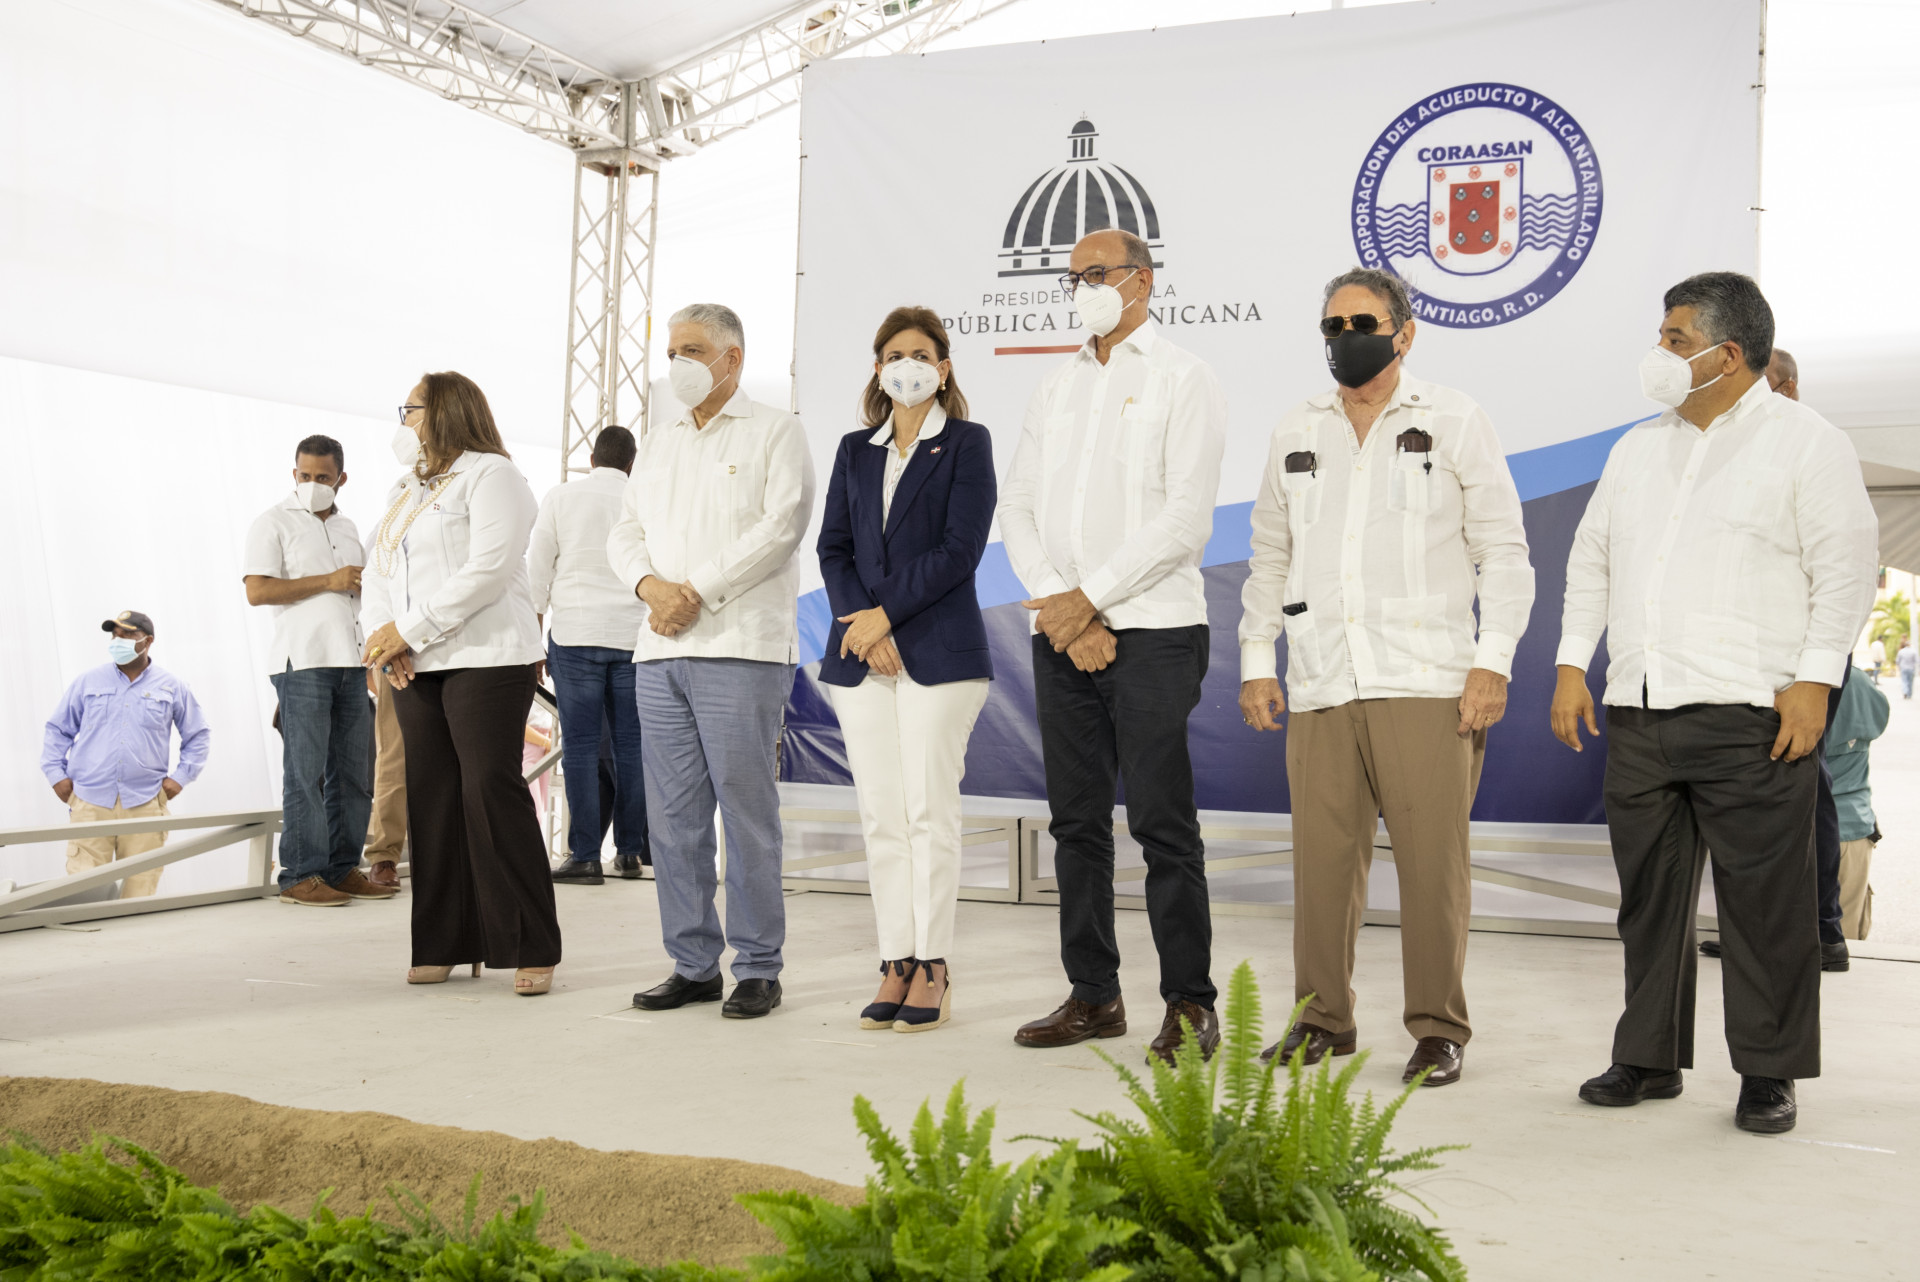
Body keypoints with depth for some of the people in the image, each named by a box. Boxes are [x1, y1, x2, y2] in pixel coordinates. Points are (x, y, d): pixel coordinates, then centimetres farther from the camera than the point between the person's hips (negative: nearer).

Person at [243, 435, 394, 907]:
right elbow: (257, 591, -11)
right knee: (305, 774, -8)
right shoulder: (274, 522, 1)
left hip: (350, 663, 7)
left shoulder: (347, 528, 21)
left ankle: (343, 869, 11)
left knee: (350, 772, 6)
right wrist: (328, 581, -12)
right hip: (302, 662, -6)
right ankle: (300, 876, -4)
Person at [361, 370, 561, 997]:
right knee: (431, 798, 5)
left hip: (486, 658, -8)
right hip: (416, 666, 8)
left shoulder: (490, 474, -4)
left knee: (492, 792, -11)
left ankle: (532, 950, -6)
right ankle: (444, 945, 11)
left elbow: (487, 570, -16)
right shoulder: (405, 488, 22)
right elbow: (377, 572, 16)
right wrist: (383, 637, -3)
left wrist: (408, 629, -15)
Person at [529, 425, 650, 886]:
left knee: (580, 745, -1)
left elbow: (538, 570, 4)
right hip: (634, 635, 1)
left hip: (575, 630, -1)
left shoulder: (561, 497, 5)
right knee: (631, 743, 6)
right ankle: (630, 851, 10)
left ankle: (584, 856, -3)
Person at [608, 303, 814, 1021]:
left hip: (740, 648, -6)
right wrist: (651, 585, -7)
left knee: (747, 812, -5)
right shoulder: (657, 445, 22)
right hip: (660, 651, 6)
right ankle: (693, 964, 14)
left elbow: (781, 526, -9)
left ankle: (757, 968, 2)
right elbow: (625, 535, 16)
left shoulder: (774, 433, 4)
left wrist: (696, 593, -13)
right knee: (673, 817, 6)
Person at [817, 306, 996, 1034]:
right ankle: (895, 968, 8)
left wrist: (886, 612, -10)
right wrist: (862, 626, -7)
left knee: (930, 810, -6)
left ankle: (931, 970, 1)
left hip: (939, 652, -4)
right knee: (880, 816, 3)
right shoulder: (855, 450, 17)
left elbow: (961, 547, -7)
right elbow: (833, 546, 9)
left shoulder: (966, 443, 4)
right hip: (861, 654, 4)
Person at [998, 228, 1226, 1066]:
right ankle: (1093, 995, 18)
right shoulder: (1056, 387, 17)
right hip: (1062, 632, 6)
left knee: (1162, 823, -5)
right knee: (1077, 822, 9)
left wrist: (1087, 599, -12)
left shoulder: (1183, 379, 0)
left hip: (1152, 630, -6)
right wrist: (1053, 607, -6)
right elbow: (1018, 507, 10)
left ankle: (1189, 1005, 4)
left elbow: (1186, 519, -10)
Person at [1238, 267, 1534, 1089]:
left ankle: (1438, 1028, 8)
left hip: (1426, 683, -3)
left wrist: (1493, 661, -7)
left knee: (1433, 860, -3)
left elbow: (1503, 552, 3)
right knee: (1322, 858, 3)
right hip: (1320, 685, 3)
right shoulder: (1296, 433, 16)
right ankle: (1323, 1018, 16)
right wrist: (1257, 660, 12)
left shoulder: (1455, 424, 6)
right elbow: (1270, 558, 20)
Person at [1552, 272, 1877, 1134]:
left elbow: (1846, 568, -5)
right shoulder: (1638, 449, 18)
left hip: (1751, 718, -5)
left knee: (1763, 901, 0)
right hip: (1638, 716, 6)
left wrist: (1814, 681, -13)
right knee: (1648, 896, 10)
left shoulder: (1806, 442, 0)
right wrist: (1572, 665, 11)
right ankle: (1649, 1058, 21)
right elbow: (1592, 559, 20)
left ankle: (1769, 1073, 12)